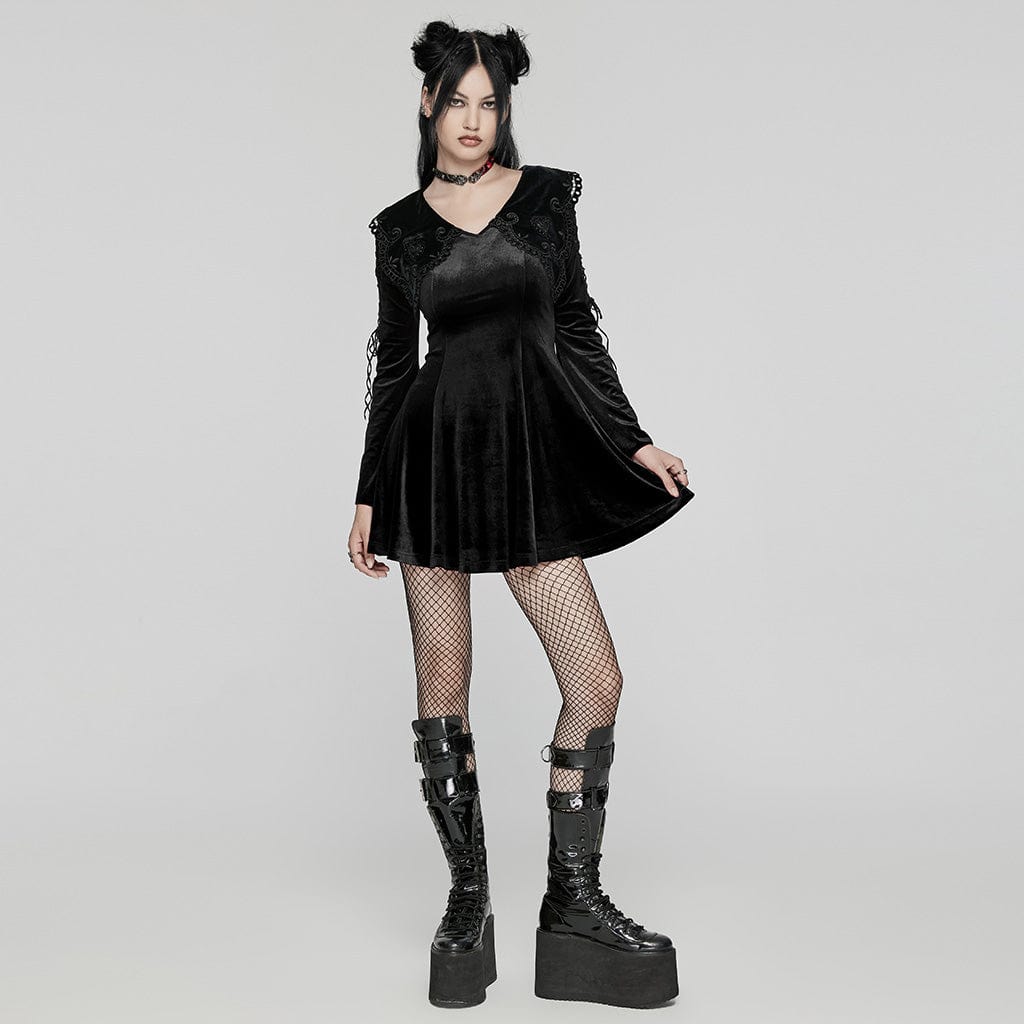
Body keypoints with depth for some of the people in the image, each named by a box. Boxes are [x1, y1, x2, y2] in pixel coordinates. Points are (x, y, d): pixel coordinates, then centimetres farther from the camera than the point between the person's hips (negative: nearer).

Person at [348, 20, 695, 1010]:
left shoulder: (545, 195, 8)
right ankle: (468, 897, 18)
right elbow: (393, 362, 11)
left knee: (597, 681, -7)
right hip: (435, 455, 0)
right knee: (442, 687, 2)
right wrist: (369, 494, 10)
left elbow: (575, 329, 11)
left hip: (534, 454, 1)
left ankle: (573, 898, 9)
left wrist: (632, 440, 6)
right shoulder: (400, 227, 7)